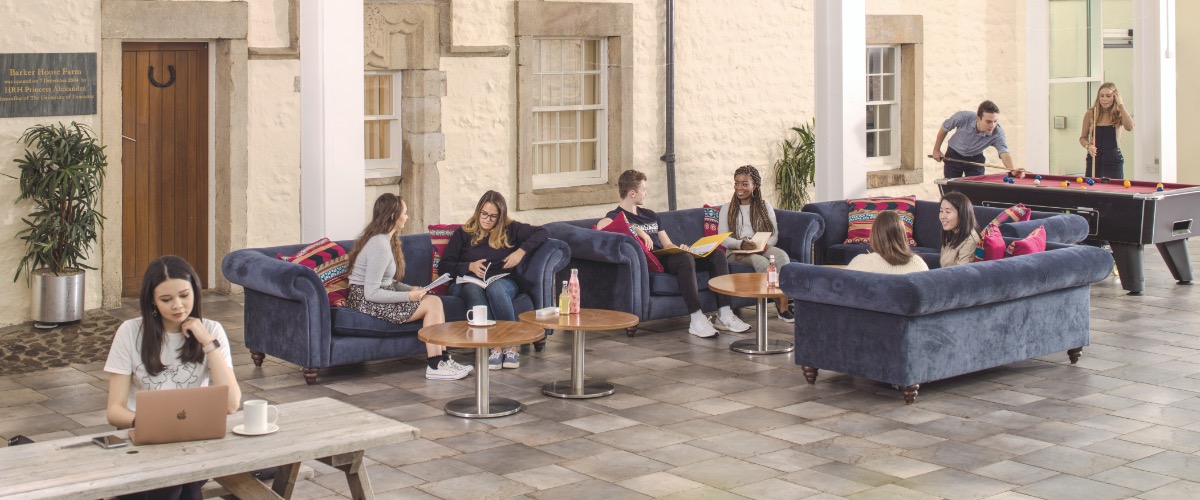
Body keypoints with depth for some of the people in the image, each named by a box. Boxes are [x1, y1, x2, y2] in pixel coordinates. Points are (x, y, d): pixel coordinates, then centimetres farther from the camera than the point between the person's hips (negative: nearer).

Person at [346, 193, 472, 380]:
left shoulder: (385, 239, 11)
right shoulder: (380, 246, -21)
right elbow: (371, 293, -24)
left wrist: (410, 289, -1)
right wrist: (408, 296, -18)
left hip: (372, 298, 10)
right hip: (366, 304, -10)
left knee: (434, 300, 0)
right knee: (432, 303, -12)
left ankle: (442, 360, -4)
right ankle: (434, 366, -10)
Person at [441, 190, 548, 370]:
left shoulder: (510, 229, 16)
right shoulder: (463, 233, 16)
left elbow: (543, 233, 10)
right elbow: (445, 265, 11)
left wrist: (521, 251, -3)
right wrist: (469, 266, -6)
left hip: (501, 282, 0)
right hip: (468, 283, 0)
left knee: (495, 288, -39)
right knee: (474, 289, -38)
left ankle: (511, 346, -41)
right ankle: (494, 347, -48)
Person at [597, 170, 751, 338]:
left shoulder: (650, 215, 29)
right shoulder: (617, 215, 3)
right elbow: (602, 225, -23)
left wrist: (679, 248, 2)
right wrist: (636, 230, -27)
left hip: (669, 256, 8)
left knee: (717, 254, -9)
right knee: (685, 259, -37)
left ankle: (724, 315, -16)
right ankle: (696, 319, -40)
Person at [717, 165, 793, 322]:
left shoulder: (765, 206, 16)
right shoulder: (727, 209, 12)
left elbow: (774, 234, 9)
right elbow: (722, 238, 1)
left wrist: (765, 245, -15)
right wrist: (741, 244, -19)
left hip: (763, 249, 2)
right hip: (737, 252, -2)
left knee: (782, 255, -33)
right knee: (761, 262, -36)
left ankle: (784, 305, -40)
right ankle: (780, 307, -30)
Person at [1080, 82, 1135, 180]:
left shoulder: (1119, 114, -1)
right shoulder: (1090, 114, 2)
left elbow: (1129, 127, -23)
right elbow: (1083, 138, 10)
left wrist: (1121, 105, -18)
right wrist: (1088, 146, -12)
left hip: (1114, 160, -1)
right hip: (1094, 160, 1)